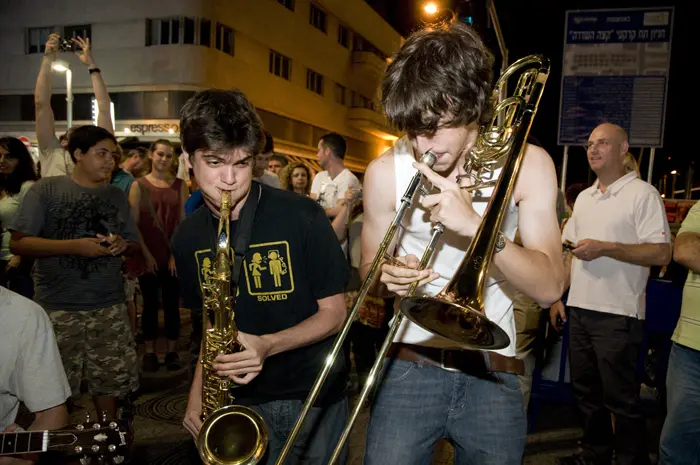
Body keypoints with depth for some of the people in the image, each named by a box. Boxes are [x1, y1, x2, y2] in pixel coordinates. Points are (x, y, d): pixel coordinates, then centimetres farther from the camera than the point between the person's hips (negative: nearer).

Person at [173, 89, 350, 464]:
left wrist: (268, 345, -24)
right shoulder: (188, 237, -1)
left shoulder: (301, 216, -16)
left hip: (316, 397, -3)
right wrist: (198, 390, -3)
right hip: (243, 401, 3)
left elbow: (335, 311, -11)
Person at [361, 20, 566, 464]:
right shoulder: (386, 172, -7)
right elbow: (370, 273, 4)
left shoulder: (527, 164, -7)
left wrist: (477, 224, -26)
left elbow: (549, 288, -12)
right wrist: (387, 276, -20)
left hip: (492, 370, 1)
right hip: (411, 363, 0)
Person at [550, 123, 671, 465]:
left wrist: (604, 248, -20)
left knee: (621, 399, 2)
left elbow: (661, 254, -15)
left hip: (618, 313, -7)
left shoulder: (642, 194, -7)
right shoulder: (584, 197, 15)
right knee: (586, 391, 17)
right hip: (579, 309, 7)